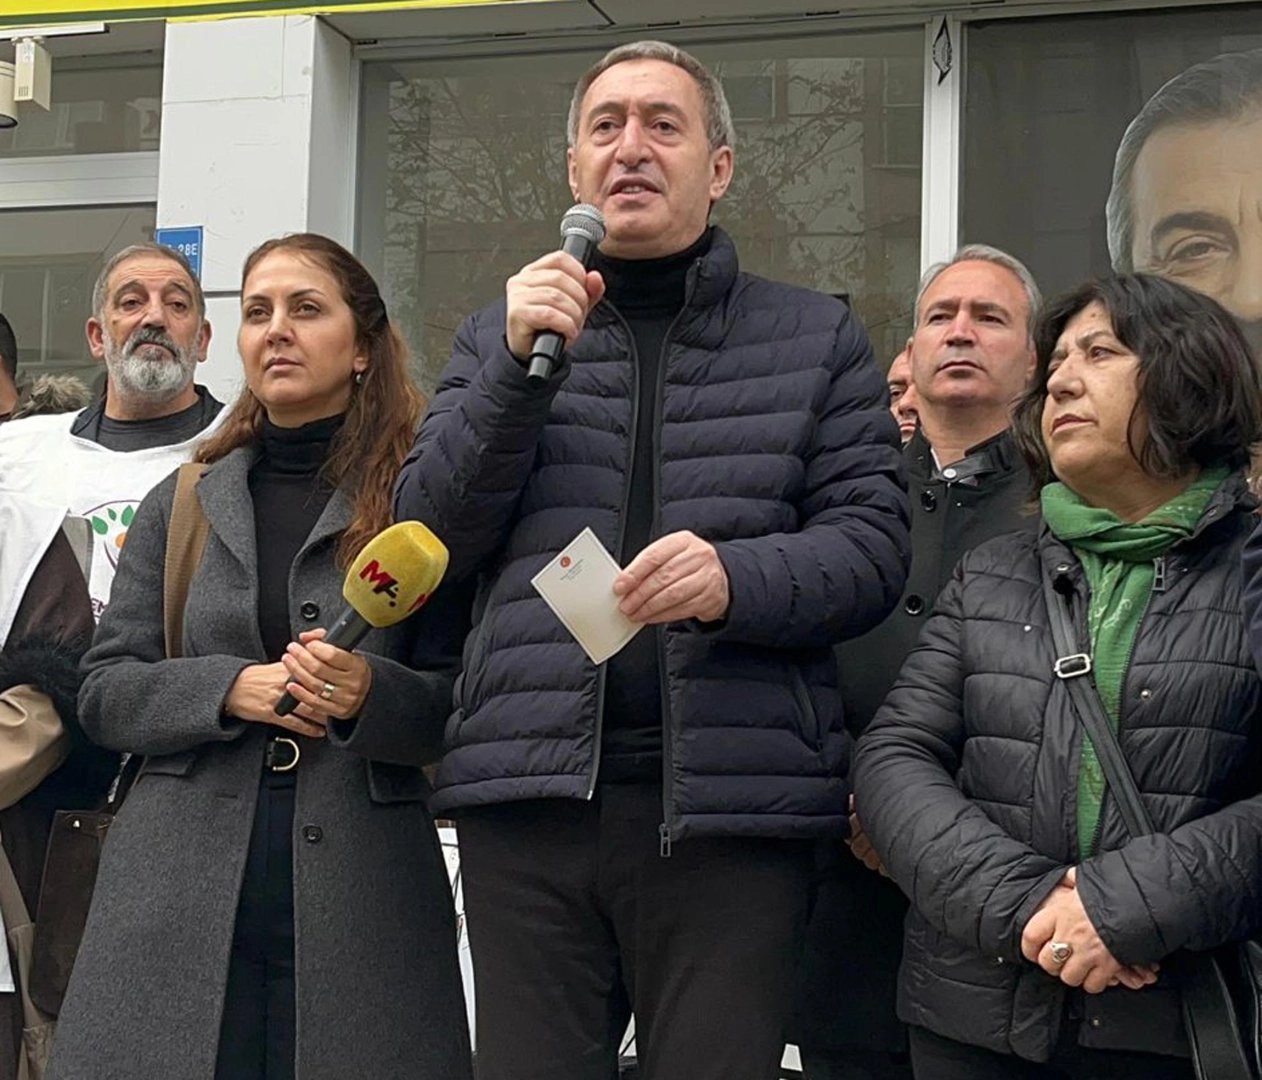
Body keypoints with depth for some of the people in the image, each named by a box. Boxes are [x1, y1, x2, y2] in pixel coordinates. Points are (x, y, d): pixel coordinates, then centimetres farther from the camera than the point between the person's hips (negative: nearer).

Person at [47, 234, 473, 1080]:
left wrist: (371, 694, -18)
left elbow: (465, 700, 1)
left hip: (360, 903, -2)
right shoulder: (183, 503, 14)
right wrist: (233, 688, -10)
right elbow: (106, 690, 8)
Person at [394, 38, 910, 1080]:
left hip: (732, 800, -1)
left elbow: (873, 544, 4)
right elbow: (429, 538, 8)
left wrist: (737, 579, -17)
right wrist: (521, 366, -6)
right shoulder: (500, 334, 17)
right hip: (530, 792, 2)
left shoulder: (817, 337, 12)